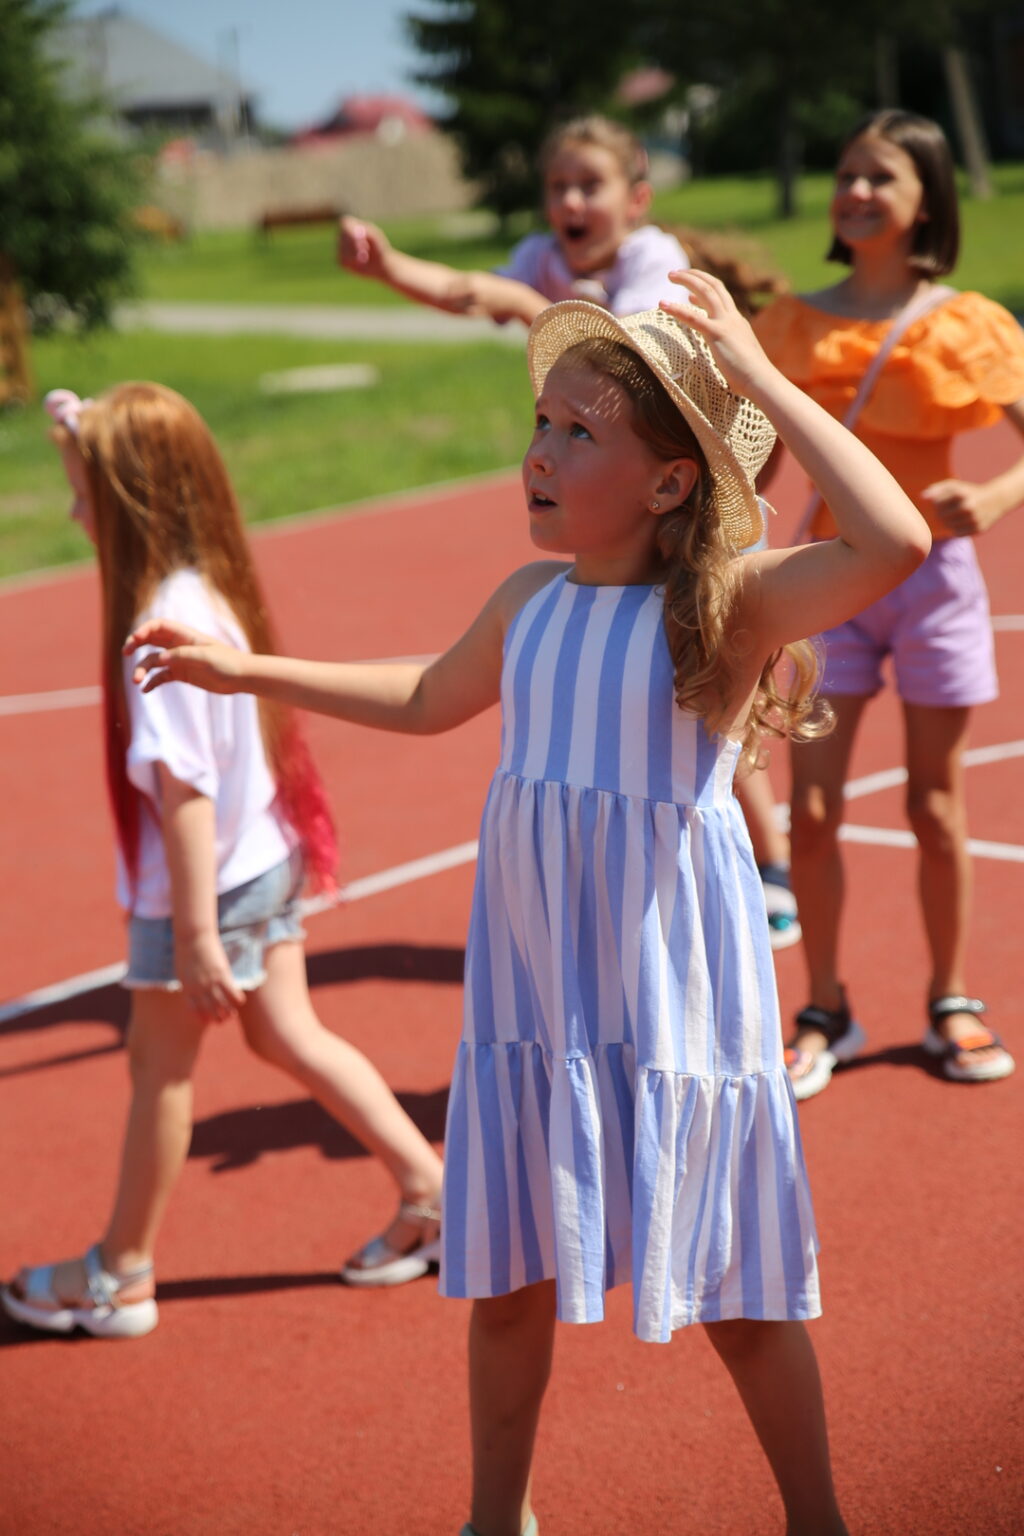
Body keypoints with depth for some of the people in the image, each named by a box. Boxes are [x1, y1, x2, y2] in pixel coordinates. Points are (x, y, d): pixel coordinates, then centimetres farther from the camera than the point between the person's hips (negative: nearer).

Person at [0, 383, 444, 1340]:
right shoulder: (213, 583, -2)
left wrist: (196, 935, -24)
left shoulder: (163, 627, -27)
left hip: (209, 881, -9)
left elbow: (183, 788, -27)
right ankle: (427, 1189, 25)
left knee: (160, 1064, 8)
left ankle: (121, 1275, 26)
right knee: (288, 1035, 20)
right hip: (267, 860, 9)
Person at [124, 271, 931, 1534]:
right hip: (529, 990, 5)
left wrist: (760, 379, -30)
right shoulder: (529, 602, 2)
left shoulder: (731, 601, -15)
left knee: (733, 1291, 9)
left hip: (673, 992, -5)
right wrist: (252, 670, 24)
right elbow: (428, 700, 23)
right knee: (507, 1275, 16)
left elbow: (894, 544, -35)